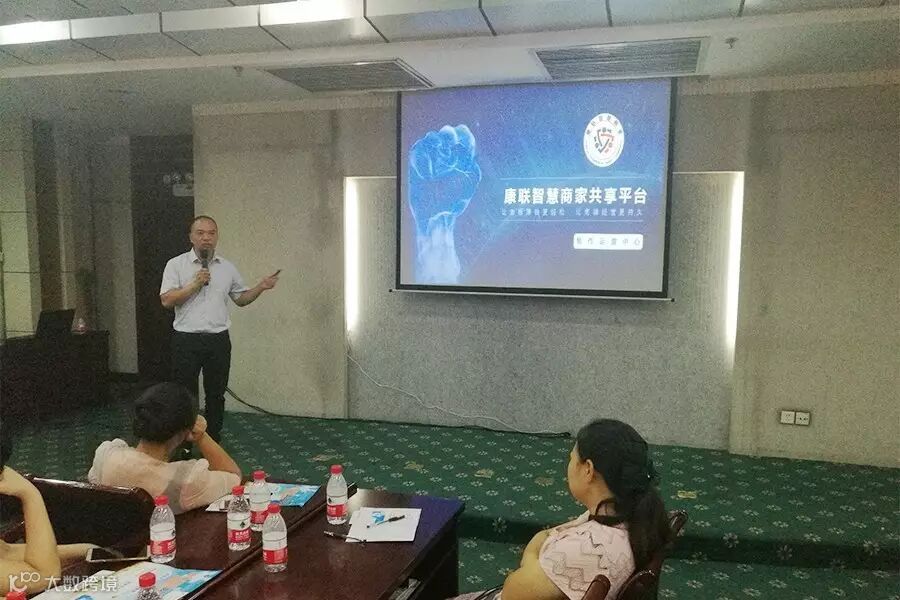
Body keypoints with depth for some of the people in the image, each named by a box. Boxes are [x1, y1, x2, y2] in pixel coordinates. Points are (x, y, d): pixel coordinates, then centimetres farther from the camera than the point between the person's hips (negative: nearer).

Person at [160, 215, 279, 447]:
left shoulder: (227, 268, 8)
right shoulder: (176, 264, -2)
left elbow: (241, 298, 14)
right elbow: (166, 300, -9)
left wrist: (261, 287, -1)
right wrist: (195, 284, -16)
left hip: (218, 341, 3)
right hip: (186, 340, -3)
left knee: (216, 395, 12)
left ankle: (213, 443, 25)